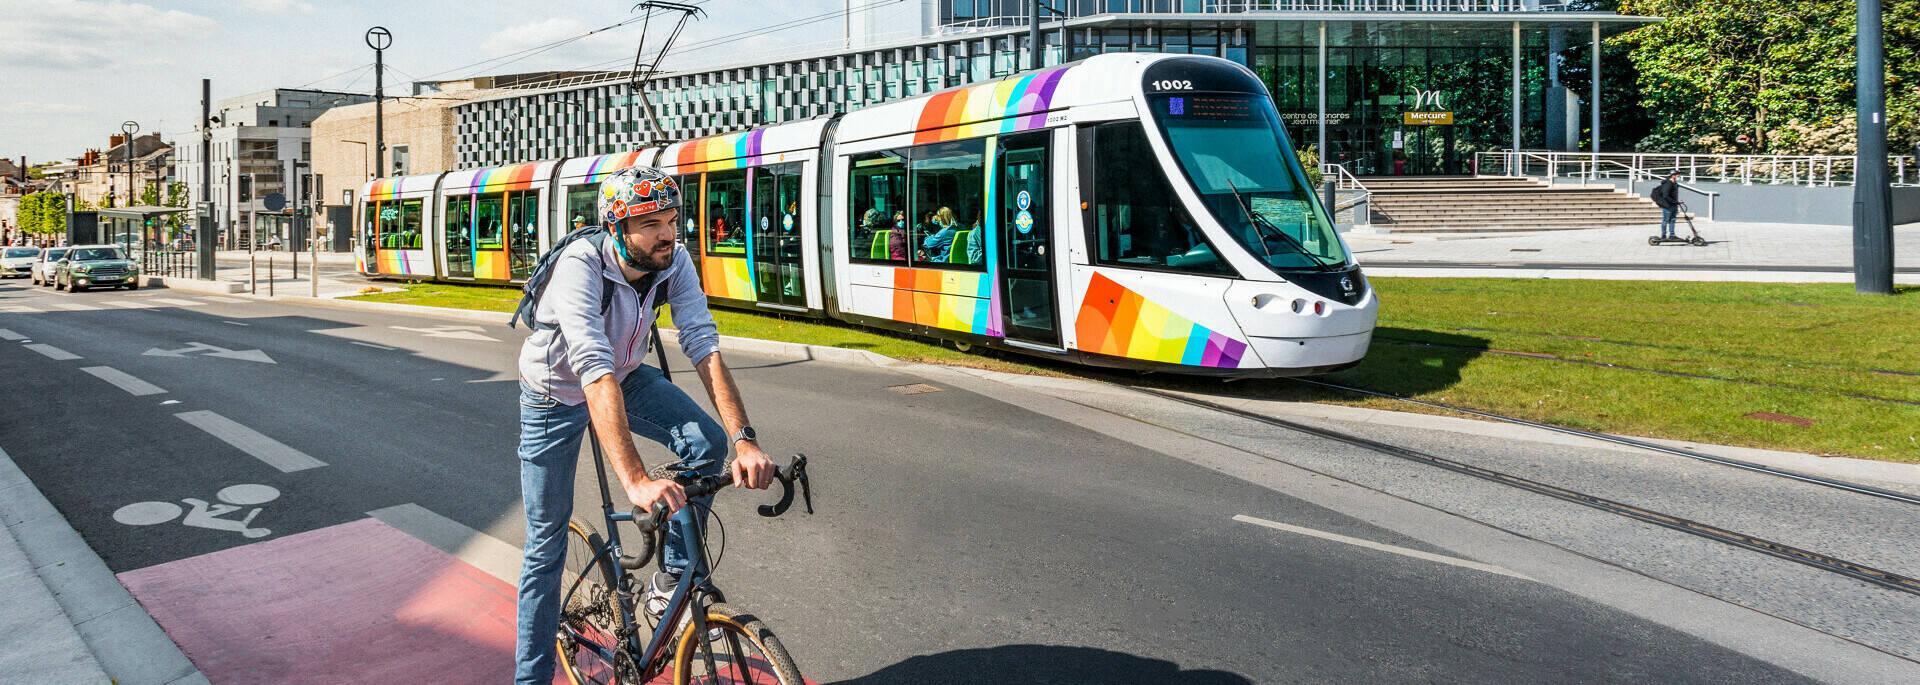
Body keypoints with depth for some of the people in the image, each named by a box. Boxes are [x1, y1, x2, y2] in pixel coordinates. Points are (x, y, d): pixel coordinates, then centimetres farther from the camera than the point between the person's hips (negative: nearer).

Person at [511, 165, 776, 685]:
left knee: (706, 443, -22)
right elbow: (595, 372, -47)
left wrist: (744, 440, -43)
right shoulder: (580, 265, -36)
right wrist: (635, 480, -57)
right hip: (556, 394, -4)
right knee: (547, 541, 2)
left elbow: (704, 347, -29)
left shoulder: (674, 262, -22)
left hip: (626, 377, 4)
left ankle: (674, 576, -2)